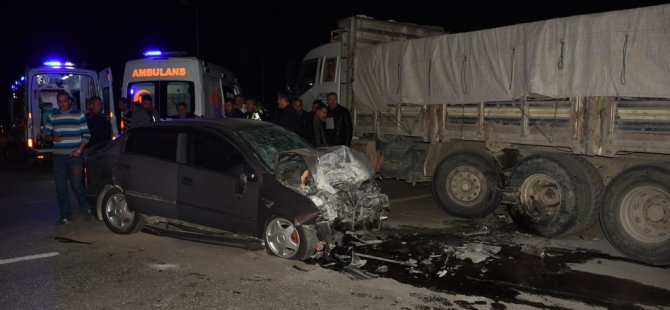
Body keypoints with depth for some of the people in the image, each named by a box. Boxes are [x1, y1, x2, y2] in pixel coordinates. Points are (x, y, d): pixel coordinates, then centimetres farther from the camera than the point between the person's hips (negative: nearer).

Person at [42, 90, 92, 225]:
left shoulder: (78, 115, 2)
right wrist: (53, 137, -9)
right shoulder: (52, 116, 11)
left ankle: (84, 205, 23)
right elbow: (46, 134, 14)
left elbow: (86, 135, 0)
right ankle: (65, 215, 12)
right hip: (58, 156, 4)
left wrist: (79, 150, -11)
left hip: (75, 156, -3)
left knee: (76, 184, -4)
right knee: (60, 187, 4)